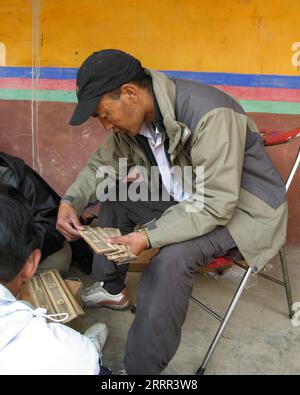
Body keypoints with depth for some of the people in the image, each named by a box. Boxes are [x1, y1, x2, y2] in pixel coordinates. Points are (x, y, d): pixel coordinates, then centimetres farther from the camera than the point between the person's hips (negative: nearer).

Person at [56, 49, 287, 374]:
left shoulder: (211, 115, -31)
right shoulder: (135, 116, -7)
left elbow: (216, 205, -32)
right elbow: (103, 163, 6)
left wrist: (149, 236, -37)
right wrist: (71, 201, -11)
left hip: (241, 210, -8)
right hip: (187, 200, 8)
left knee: (171, 258, -32)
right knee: (114, 196, 4)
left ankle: (143, 366, -15)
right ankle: (111, 289, 20)